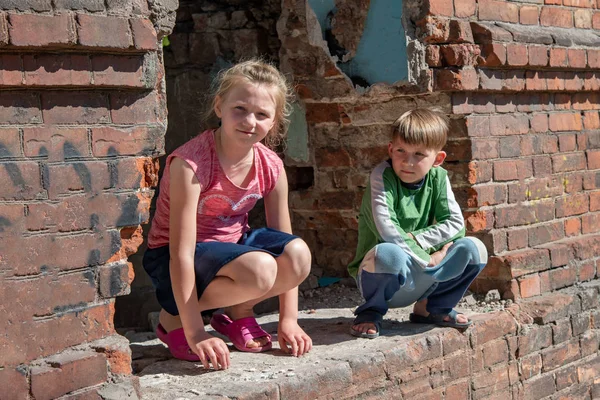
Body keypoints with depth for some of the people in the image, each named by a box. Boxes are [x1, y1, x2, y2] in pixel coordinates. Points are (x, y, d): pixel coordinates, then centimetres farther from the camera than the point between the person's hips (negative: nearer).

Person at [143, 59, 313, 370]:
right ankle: (174, 318, -9)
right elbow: (182, 253, -27)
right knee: (258, 269, -34)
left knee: (299, 256, -22)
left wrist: (288, 319, -3)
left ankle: (238, 312, 5)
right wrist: (194, 332, -28)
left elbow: (283, 237, 0)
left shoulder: (271, 167, -7)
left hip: (234, 243, 6)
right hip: (173, 260, -6)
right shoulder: (190, 164, -26)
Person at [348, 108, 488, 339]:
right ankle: (371, 312, -7)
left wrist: (415, 240, -16)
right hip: (377, 275, -5)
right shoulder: (382, 176, -14)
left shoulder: (438, 178, 2)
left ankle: (430, 307, 11)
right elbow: (386, 229, -25)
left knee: (473, 249, -12)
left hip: (419, 278, 5)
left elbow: (455, 223, -4)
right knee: (388, 253, -39)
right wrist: (425, 258, -22)